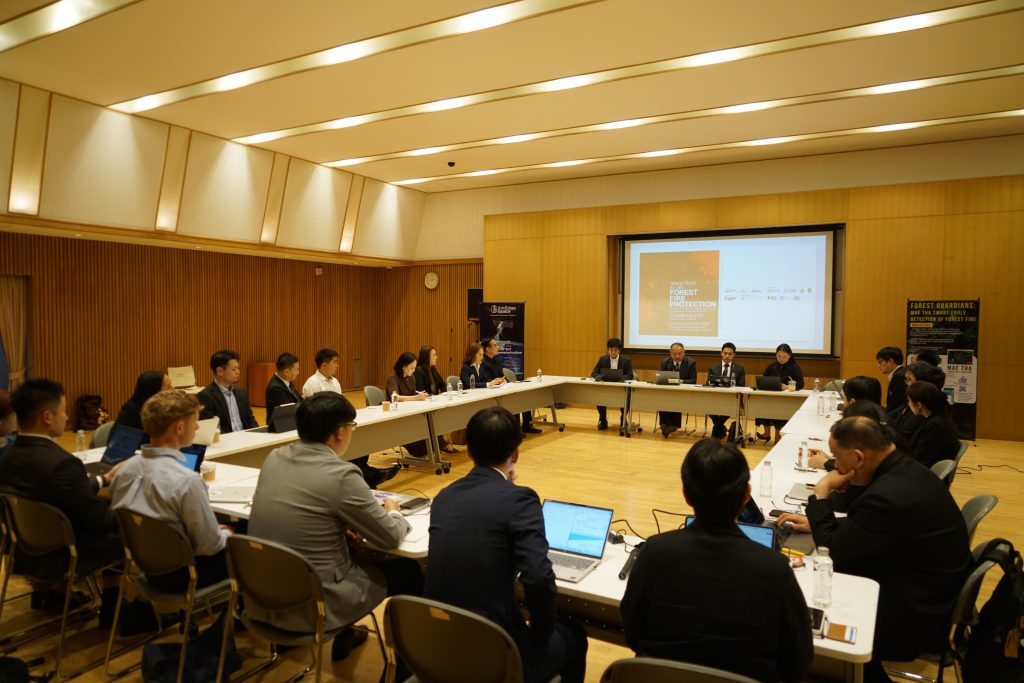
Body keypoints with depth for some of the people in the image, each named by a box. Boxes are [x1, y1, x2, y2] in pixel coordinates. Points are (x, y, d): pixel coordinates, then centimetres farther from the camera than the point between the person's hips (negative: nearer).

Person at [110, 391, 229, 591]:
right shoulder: (186, 481, -30)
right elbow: (209, 546, -22)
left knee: (222, 536, 22)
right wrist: (226, 534, 2)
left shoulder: (125, 468, -8)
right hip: (179, 575, -7)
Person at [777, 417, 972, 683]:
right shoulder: (905, 469, -4)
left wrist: (821, 493, -15)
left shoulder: (888, 496, -33)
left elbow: (833, 553, -20)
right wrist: (816, 523, 5)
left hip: (915, 617, -9)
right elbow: (860, 523, 12)